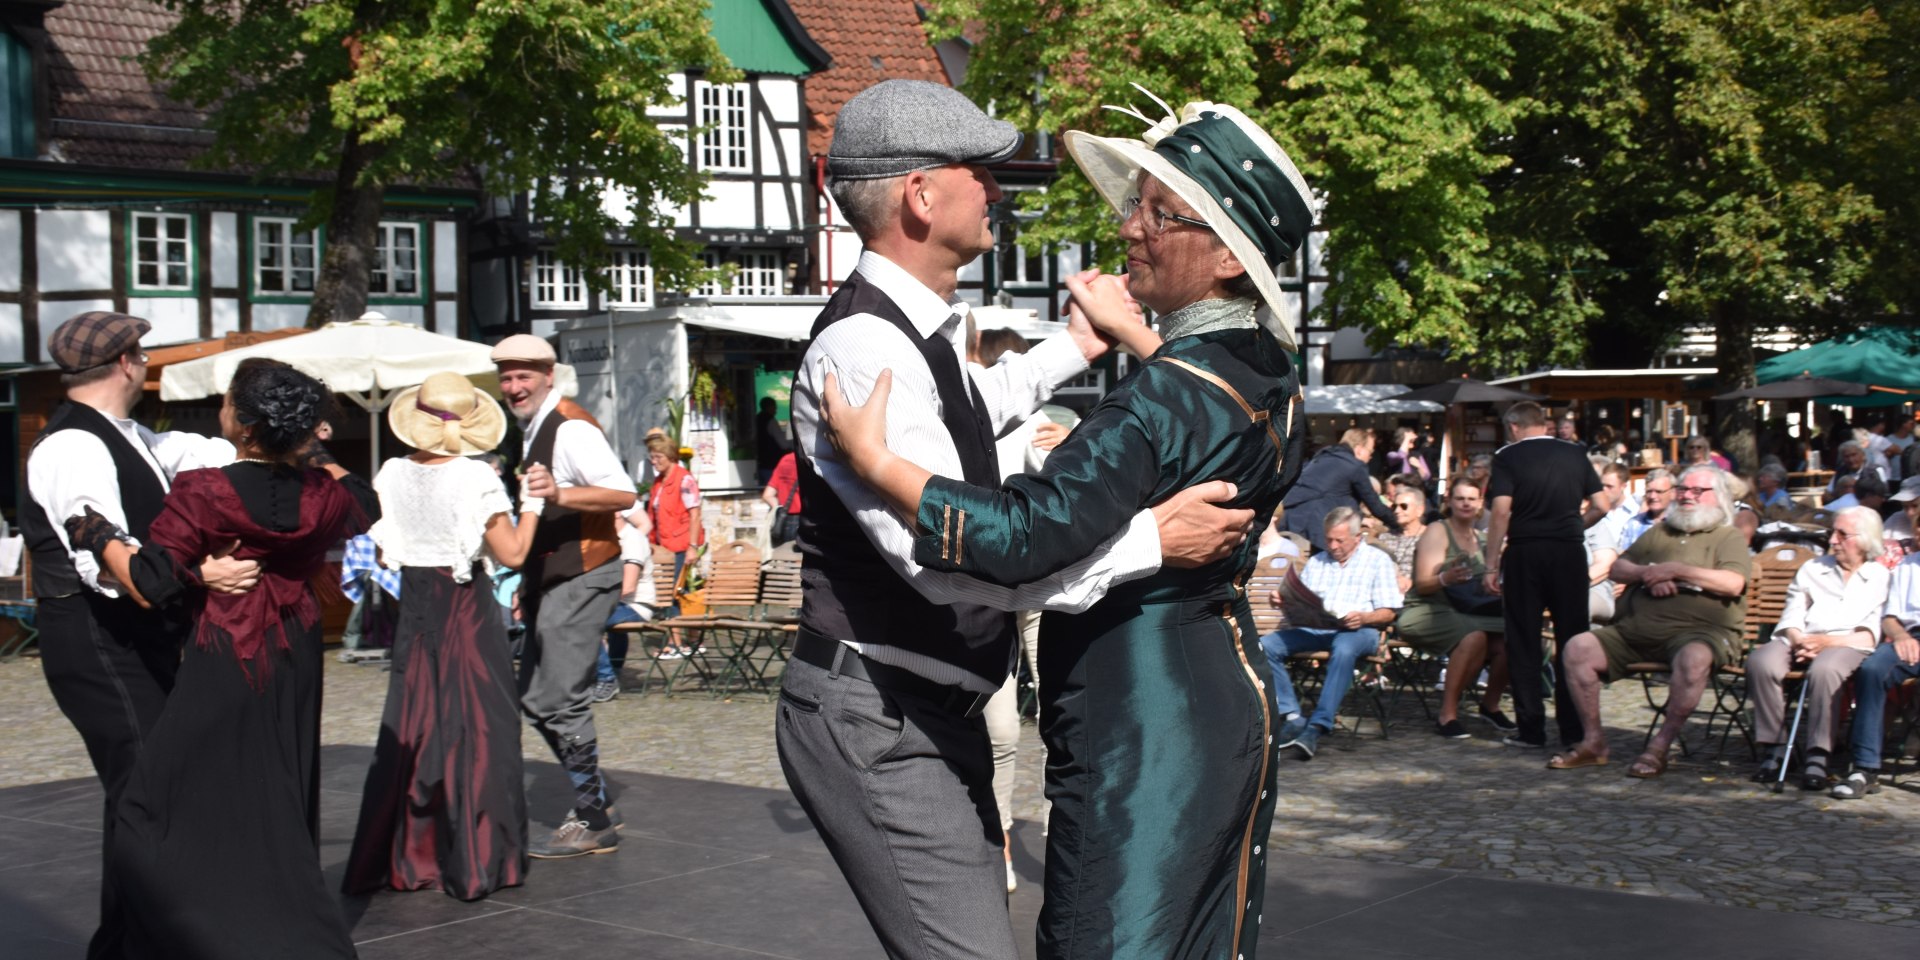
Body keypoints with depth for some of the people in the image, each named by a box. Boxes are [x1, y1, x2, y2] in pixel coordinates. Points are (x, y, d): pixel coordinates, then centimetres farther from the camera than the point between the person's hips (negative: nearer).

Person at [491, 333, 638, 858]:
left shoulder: (570, 428, -15)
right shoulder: (532, 430, 17)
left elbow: (622, 493, -26)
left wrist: (559, 494, -39)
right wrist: (528, 581, 27)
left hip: (582, 579, -10)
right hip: (553, 580, 10)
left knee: (561, 702, -10)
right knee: (535, 699, 13)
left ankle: (593, 824, -1)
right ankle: (596, 801, 22)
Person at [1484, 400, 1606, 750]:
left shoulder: (1508, 457, -3)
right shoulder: (1575, 454, 7)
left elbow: (1501, 512, -12)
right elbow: (1599, 507, 5)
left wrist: (1491, 566, -10)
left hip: (1524, 552, -2)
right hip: (1569, 553, 2)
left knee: (1524, 643, 6)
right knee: (1572, 640, 9)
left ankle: (1531, 728, 5)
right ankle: (1573, 728, 10)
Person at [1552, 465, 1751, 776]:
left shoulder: (1729, 536, 9)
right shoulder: (1660, 532, 26)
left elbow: (1732, 584, -11)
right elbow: (1617, 569, 18)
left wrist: (1675, 570, -9)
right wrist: (1647, 573, -4)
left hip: (1699, 630, -5)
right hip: (1636, 628, 5)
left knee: (1694, 658, -40)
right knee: (1578, 649, -14)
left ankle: (1659, 748, -30)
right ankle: (1594, 742, -9)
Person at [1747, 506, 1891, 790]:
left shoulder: (1882, 578, 14)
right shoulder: (1812, 569, 25)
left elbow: (1871, 637, 1)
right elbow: (1791, 619, 15)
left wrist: (1826, 642, -14)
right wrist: (1798, 641, -8)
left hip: (1846, 646, -3)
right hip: (1801, 642, 3)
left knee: (1824, 669, -39)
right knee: (1760, 662, -30)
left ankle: (1818, 756, -35)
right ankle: (1775, 748, -25)